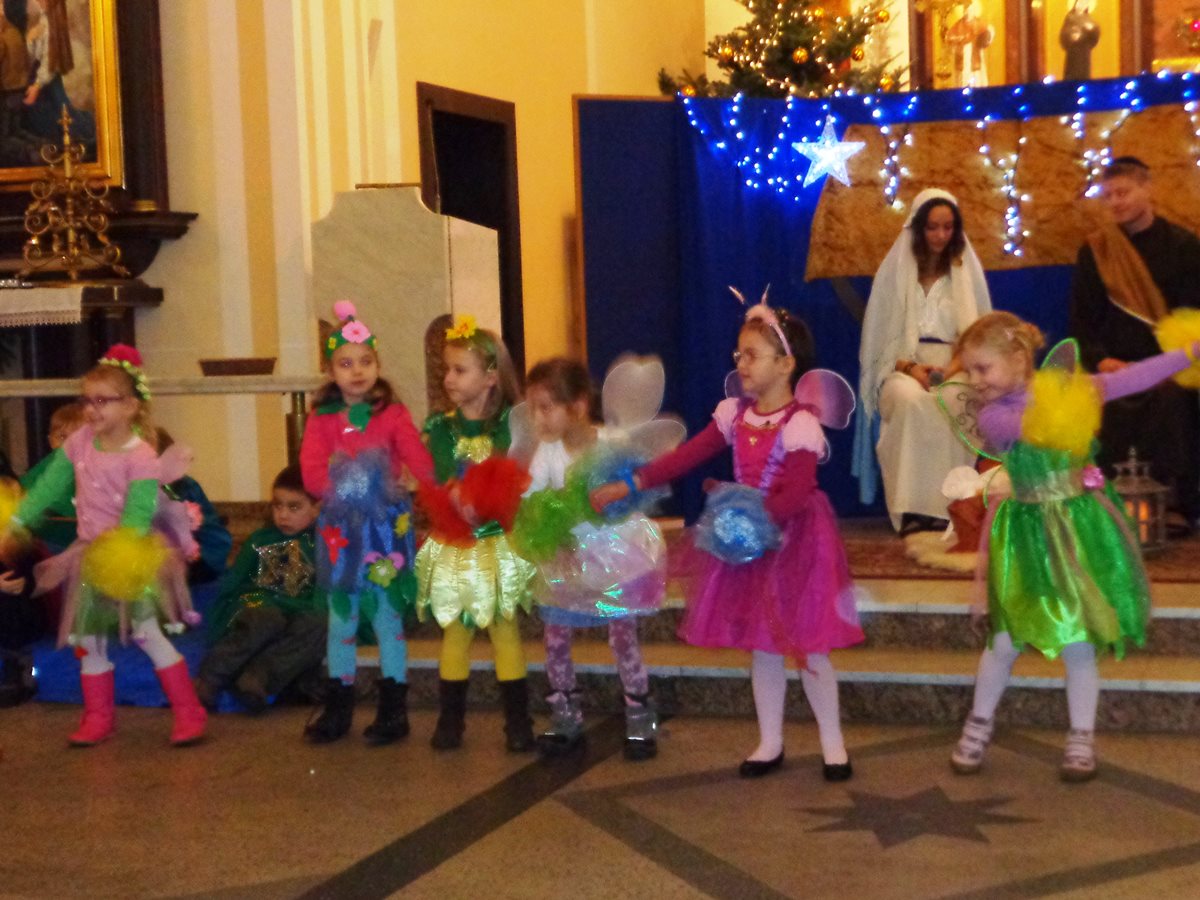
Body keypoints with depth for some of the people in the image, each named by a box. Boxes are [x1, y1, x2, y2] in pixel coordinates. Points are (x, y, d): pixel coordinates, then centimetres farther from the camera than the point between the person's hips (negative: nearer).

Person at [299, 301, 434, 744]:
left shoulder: (393, 414, -2)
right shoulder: (321, 419, 3)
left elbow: (421, 465, -12)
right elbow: (311, 475, -8)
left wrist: (387, 485, -25)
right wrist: (344, 487, -21)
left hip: (385, 528, -2)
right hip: (340, 529, 2)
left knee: (388, 618, 4)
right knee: (341, 620, 10)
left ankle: (393, 710, 12)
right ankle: (338, 710, 20)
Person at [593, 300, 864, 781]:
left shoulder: (801, 425, -18)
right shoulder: (734, 414, 2)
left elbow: (797, 494, -24)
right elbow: (687, 456, -1)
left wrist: (759, 514, -36)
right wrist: (630, 484, -6)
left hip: (794, 542, -6)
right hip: (751, 541, 6)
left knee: (808, 646, 2)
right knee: (761, 646, 13)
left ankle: (833, 744, 18)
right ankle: (770, 742, 25)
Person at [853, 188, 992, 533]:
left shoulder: (966, 271, 15)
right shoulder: (895, 270, 12)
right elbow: (883, 335, 7)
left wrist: (960, 363, -11)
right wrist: (909, 366, -13)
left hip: (954, 366, 1)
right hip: (902, 366, -1)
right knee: (911, 400, -39)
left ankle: (947, 504, -37)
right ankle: (914, 509, -40)